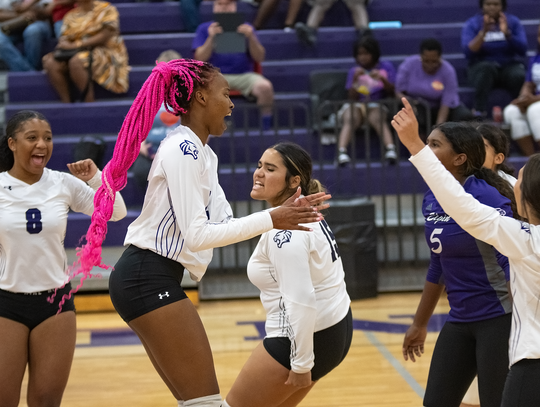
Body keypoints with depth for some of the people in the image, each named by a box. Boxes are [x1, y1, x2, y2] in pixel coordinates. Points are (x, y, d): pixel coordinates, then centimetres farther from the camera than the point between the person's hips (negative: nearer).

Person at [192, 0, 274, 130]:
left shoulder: (246, 28, 13)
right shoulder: (205, 29, 12)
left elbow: (259, 58, 4)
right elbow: (200, 58, -1)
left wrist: (251, 37, -14)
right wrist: (211, 37, -15)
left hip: (244, 74, 1)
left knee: (265, 86, -32)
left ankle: (267, 127, -13)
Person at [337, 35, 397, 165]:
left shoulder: (386, 67, 12)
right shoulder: (354, 71, 14)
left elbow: (392, 92, 4)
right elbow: (352, 98, 3)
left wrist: (382, 79, -12)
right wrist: (355, 80, -11)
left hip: (377, 105, -1)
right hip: (356, 105, 1)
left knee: (378, 118, -38)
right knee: (350, 120, -35)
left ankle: (390, 149, -61)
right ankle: (341, 151, -57)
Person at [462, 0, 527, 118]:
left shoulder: (513, 22, 2)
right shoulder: (472, 24, -2)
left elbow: (522, 50, -11)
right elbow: (468, 52, -17)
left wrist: (507, 33, -26)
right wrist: (483, 32, -29)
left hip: (510, 65, 1)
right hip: (482, 69, -1)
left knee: (518, 76, -34)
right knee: (487, 66, -37)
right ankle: (479, 111, -33)